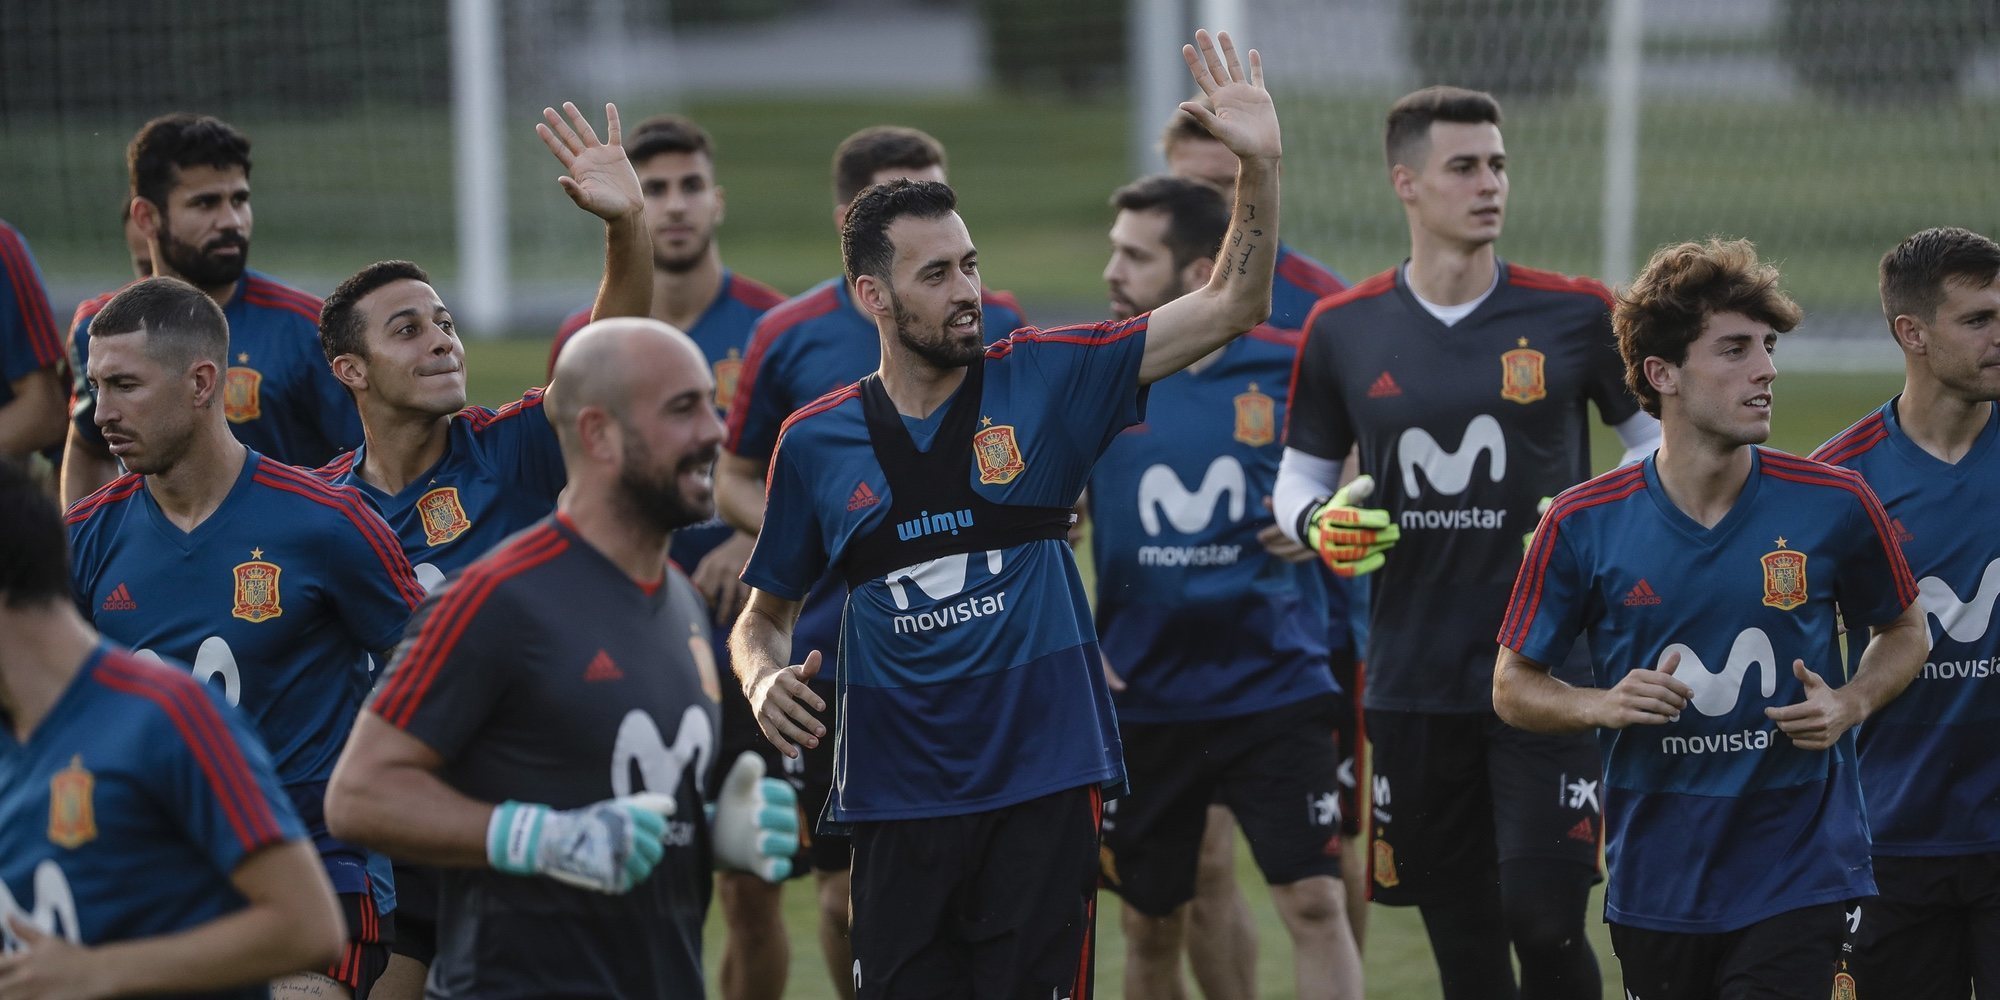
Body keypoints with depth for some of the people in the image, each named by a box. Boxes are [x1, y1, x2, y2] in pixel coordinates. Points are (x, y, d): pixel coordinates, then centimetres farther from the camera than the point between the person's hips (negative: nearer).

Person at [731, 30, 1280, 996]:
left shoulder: (1040, 382, 1)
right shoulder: (816, 442, 4)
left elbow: (1227, 308, -2)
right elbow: (764, 613, 16)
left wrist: (1258, 165, -15)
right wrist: (763, 676, -7)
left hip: (1042, 785, -1)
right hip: (897, 799, 1)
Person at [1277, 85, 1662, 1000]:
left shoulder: (1575, 315, -2)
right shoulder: (1342, 330, 4)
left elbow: (1658, 438, 8)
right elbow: (1299, 474, 14)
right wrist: (1318, 523, -9)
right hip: (1412, 680, 2)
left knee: (1543, 918, -13)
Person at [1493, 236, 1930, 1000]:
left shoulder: (1834, 506, -4)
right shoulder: (1582, 526, -5)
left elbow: (1904, 632, 13)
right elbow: (1513, 685, 5)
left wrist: (1850, 704, -7)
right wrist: (1604, 706, -14)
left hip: (1799, 879, -1)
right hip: (1656, 883, 1)